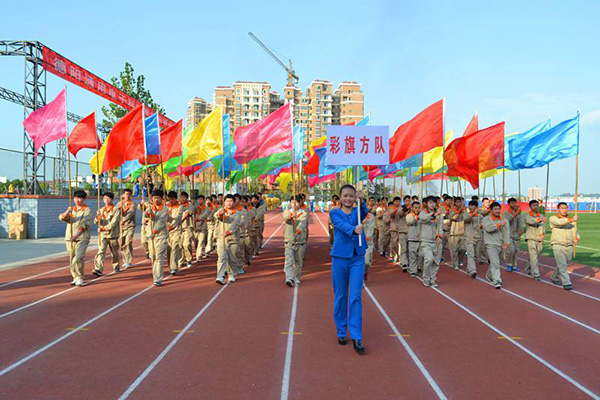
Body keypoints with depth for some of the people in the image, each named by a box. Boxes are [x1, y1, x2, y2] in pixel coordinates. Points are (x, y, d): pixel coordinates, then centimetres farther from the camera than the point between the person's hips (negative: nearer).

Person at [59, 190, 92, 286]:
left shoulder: (87, 210, -1)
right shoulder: (71, 210, 16)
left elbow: (84, 225, -11)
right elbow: (62, 218, -1)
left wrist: (76, 236, -21)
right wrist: (67, 212, -22)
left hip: (82, 238, -5)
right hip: (69, 238, 6)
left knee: (78, 258, -19)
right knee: (71, 260, 11)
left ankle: (79, 278, -9)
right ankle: (75, 277, 23)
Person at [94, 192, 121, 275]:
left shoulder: (116, 209, -4)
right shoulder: (101, 210, 10)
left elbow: (114, 222, -13)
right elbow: (98, 222, 8)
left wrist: (104, 228, -18)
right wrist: (97, 218, -14)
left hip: (112, 234, -2)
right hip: (102, 235, 3)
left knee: (114, 252, 11)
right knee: (101, 251, -11)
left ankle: (116, 267, 30)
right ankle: (99, 269, -18)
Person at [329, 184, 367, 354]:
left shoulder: (358, 211, 6)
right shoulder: (335, 213, 1)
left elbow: (364, 213, -18)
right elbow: (341, 225, -19)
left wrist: (361, 202, -37)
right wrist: (354, 230, -40)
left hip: (357, 257, 1)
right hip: (340, 257, 0)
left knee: (356, 296, -5)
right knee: (340, 296, 8)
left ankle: (356, 337, 0)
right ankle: (341, 332, 24)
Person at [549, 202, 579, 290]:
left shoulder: (571, 220, 11)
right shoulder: (553, 218, -2)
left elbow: (574, 231, 0)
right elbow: (559, 222, -25)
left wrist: (576, 238, -21)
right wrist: (571, 220, -38)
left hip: (569, 246, 5)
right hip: (558, 245, -5)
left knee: (564, 265, 15)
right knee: (562, 265, -10)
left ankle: (554, 277, 34)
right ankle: (566, 283, -7)